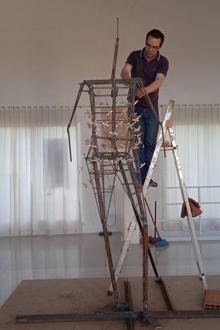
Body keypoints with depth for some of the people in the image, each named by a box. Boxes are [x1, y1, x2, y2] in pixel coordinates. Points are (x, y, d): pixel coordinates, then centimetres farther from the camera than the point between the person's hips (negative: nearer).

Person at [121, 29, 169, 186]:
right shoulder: (134, 56, -3)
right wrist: (128, 79, -45)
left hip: (152, 108, 1)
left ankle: (147, 176, 16)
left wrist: (145, 90, -44)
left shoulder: (163, 61, -6)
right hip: (135, 107, -1)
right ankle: (141, 177, 4)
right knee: (138, 143, -2)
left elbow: (158, 81, -24)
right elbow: (125, 72, -20)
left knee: (150, 143, 5)